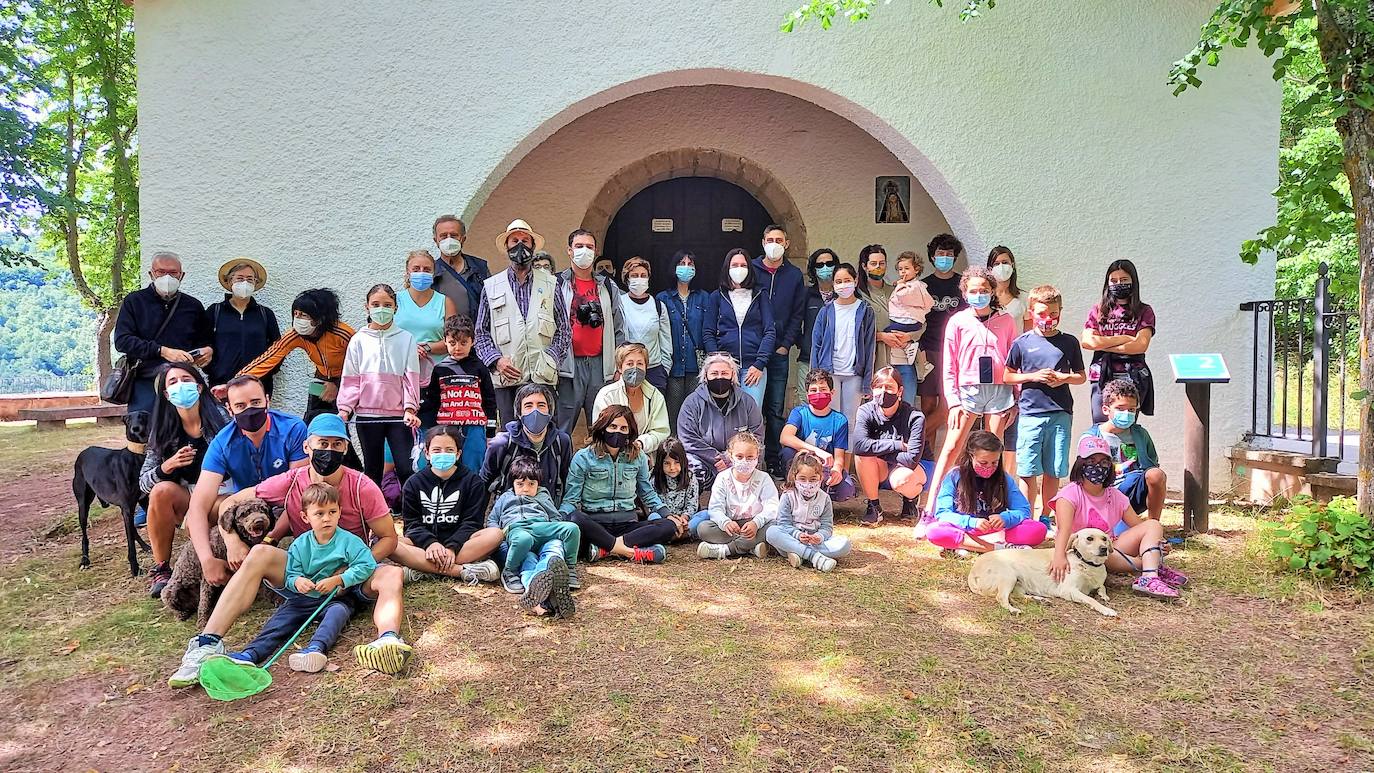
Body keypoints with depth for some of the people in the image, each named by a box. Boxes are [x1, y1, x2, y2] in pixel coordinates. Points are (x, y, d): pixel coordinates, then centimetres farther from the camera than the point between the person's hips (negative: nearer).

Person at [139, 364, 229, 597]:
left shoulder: (220, 418, -6)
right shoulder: (162, 431, 2)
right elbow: (143, 483, 2)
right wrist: (167, 467, -18)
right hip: (186, 502, 4)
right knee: (162, 491, -27)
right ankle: (160, 569, -13)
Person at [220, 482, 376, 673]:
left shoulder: (349, 541, -9)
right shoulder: (300, 545, 2)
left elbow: (366, 565, -16)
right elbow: (291, 573, 3)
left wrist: (337, 580, -23)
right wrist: (297, 581, -22)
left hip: (338, 597, -3)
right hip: (305, 596, 4)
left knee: (338, 610, -34)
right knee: (284, 614, -20)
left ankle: (317, 647, -56)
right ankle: (252, 653, -34)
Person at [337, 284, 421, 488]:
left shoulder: (405, 339, 3)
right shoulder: (359, 341, 6)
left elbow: (411, 377, 0)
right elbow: (351, 379, 6)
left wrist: (410, 409, -10)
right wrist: (344, 408, -4)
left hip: (398, 414, -1)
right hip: (367, 414, 1)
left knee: (406, 469, -5)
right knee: (372, 469, 11)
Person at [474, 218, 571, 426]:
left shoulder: (550, 285, 13)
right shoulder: (491, 286, 13)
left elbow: (563, 329, 11)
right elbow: (481, 333, 11)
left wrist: (551, 359, -4)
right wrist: (496, 359, -5)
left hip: (542, 378, 0)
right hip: (506, 378, 0)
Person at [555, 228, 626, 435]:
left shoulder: (609, 287, 13)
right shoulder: (557, 285, 3)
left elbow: (618, 330, 14)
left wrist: (618, 367, 8)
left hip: (601, 364, 3)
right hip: (569, 365, -3)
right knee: (562, 429, -1)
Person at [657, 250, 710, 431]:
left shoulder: (703, 297, 11)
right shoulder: (663, 299, 7)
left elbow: (707, 331, 6)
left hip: (697, 365, 1)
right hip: (673, 366, -1)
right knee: (672, 414, 0)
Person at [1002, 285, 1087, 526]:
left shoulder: (1069, 342, 8)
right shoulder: (1022, 342, 3)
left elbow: (1082, 376, 15)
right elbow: (1007, 377, 6)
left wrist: (1064, 377, -5)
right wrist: (1034, 376, -8)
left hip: (1061, 413, 2)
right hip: (1030, 413, -2)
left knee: (1053, 471, 7)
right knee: (1028, 471, -2)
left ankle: (1045, 517, 20)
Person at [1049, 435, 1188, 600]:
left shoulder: (1114, 495, 8)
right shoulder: (1071, 494, -12)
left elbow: (1139, 525, 5)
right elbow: (1064, 528, -30)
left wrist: (1156, 541, -17)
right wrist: (1059, 556, -48)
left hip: (1109, 551, 6)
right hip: (1080, 553, -6)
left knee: (1153, 525, -6)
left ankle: (1149, 578, -28)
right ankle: (1151, 565, -24)